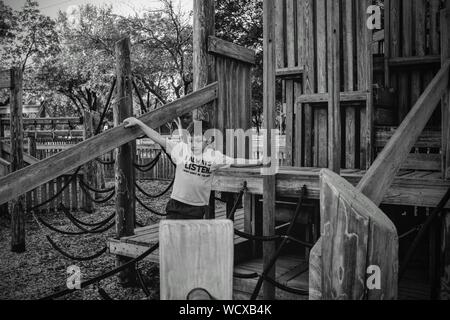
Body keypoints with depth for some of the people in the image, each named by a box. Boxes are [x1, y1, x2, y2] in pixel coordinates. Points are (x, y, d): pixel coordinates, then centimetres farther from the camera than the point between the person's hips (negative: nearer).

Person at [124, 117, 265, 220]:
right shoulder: (181, 149, -6)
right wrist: (139, 123, -7)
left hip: (198, 208, 0)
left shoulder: (214, 156, -3)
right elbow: (159, 138, -6)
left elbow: (235, 162, 2)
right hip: (177, 205, 0)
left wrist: (259, 162, 0)